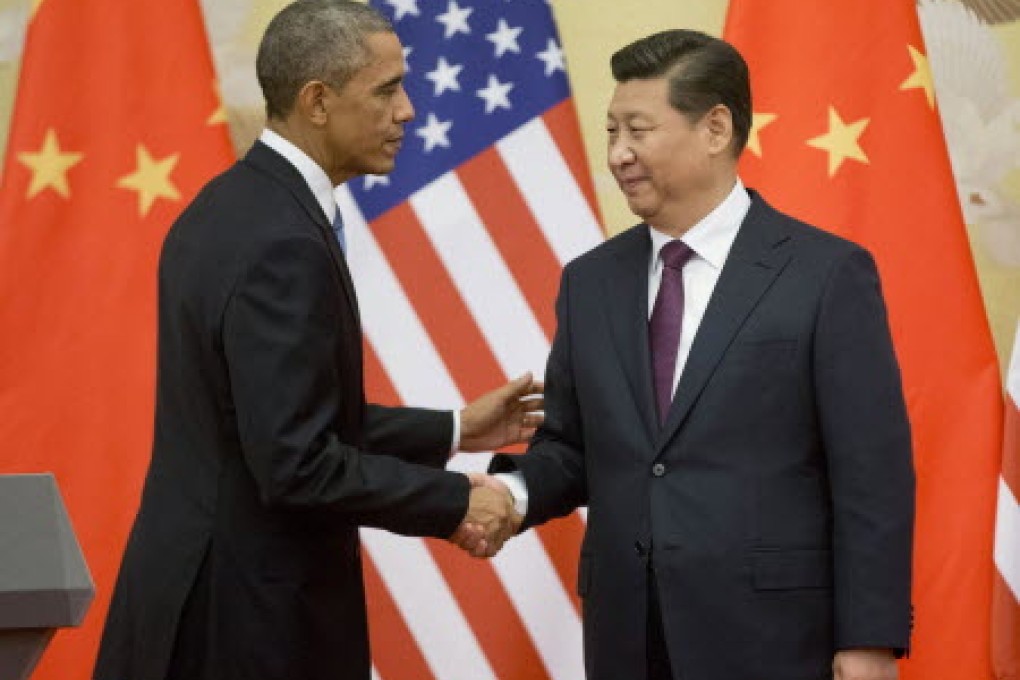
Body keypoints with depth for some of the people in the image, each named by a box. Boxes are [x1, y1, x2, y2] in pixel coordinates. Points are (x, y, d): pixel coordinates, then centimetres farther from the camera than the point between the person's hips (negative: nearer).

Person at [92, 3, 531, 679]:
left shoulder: (229, 207, 8)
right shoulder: (283, 245, -22)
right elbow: (297, 465, -24)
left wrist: (453, 432, 14)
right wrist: (457, 502, -14)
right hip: (252, 612, -9)